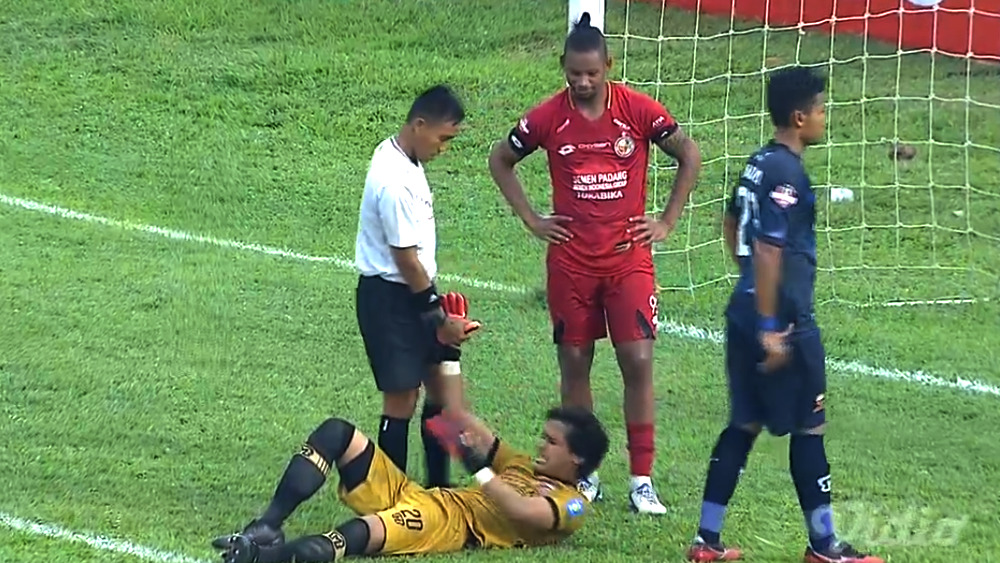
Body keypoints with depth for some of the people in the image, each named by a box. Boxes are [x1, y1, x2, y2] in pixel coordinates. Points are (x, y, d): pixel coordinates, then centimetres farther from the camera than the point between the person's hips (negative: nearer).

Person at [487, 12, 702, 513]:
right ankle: (583, 475, 17)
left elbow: (689, 155, 5)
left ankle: (642, 481, -4)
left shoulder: (639, 111, -6)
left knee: (638, 362, -8)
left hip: (628, 258, -1)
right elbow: (500, 160, 11)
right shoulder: (547, 118, -4)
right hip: (570, 261, 1)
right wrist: (532, 220, 5)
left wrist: (667, 221, 1)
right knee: (574, 364, 6)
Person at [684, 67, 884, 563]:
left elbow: (731, 224, 25)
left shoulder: (760, 164, 10)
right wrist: (770, 330, -22)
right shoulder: (787, 174, -19)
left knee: (744, 425, 12)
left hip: (746, 313, 9)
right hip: (784, 321, -9)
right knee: (808, 428, 2)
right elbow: (768, 251, -23)